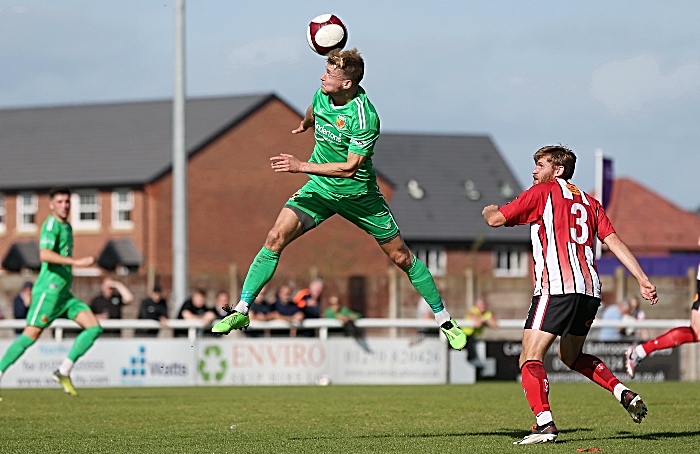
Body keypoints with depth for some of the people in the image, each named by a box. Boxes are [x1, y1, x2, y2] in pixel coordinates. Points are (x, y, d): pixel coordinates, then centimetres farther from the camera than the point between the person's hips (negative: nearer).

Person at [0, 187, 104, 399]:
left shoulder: (67, 227, 17)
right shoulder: (51, 224, -11)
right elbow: (45, 254, -28)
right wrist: (77, 262, -33)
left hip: (63, 293, 9)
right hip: (48, 291, -9)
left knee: (94, 327, -2)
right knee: (31, 335, -11)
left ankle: (63, 372, -2)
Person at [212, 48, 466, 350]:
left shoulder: (364, 118, -29)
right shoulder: (323, 93, -9)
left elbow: (350, 167, -29)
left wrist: (302, 166, -31)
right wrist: (305, 124, 39)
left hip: (359, 195, -5)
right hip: (321, 188, 5)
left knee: (402, 257, 2)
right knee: (276, 238, -13)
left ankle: (445, 321, 18)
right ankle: (241, 312, -6)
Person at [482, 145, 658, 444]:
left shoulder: (543, 192, 3)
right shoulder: (589, 202, 21)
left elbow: (496, 219, 3)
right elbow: (616, 243, 12)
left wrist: (488, 211, 27)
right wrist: (643, 281, 8)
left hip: (557, 288, -7)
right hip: (590, 291, 7)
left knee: (530, 360, -7)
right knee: (572, 356, 27)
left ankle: (545, 424, -25)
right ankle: (624, 392, 12)